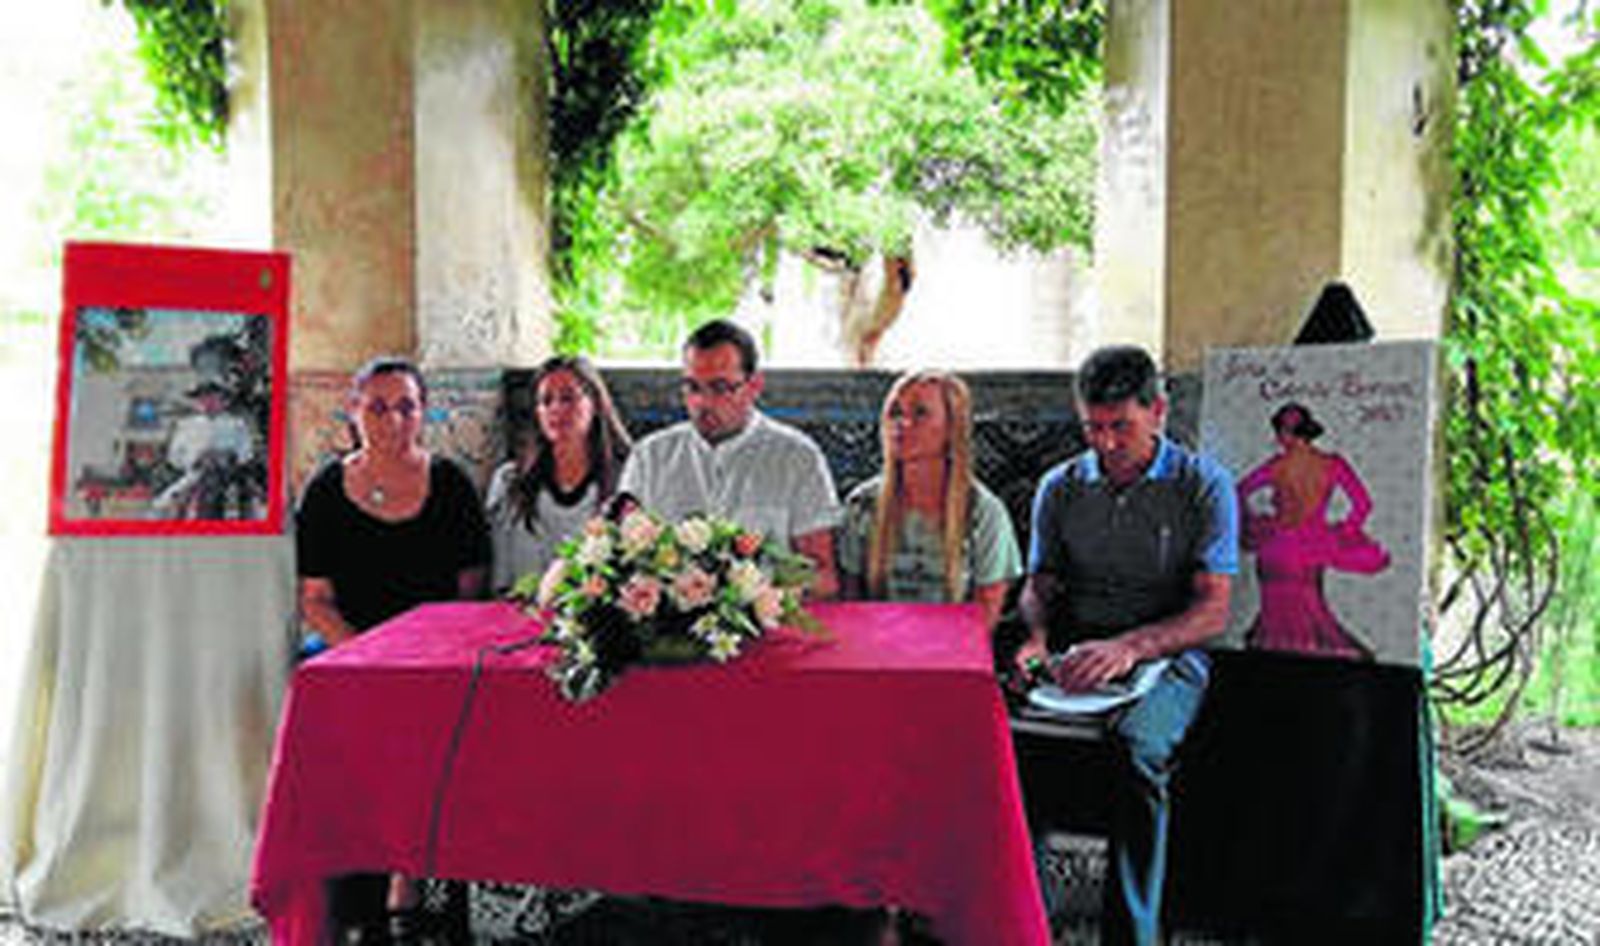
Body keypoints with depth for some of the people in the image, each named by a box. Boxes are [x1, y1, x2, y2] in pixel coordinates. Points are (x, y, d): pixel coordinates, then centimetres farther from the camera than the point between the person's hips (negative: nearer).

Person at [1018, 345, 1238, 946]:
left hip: (1168, 656, -3)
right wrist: (1038, 639, -8)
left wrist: (1128, 647, -24)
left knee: (1137, 743, -37)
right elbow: (1039, 585, 16)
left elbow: (1212, 612, -7)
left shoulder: (1203, 485, 1)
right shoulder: (1060, 488, 14)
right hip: (1074, 654, 3)